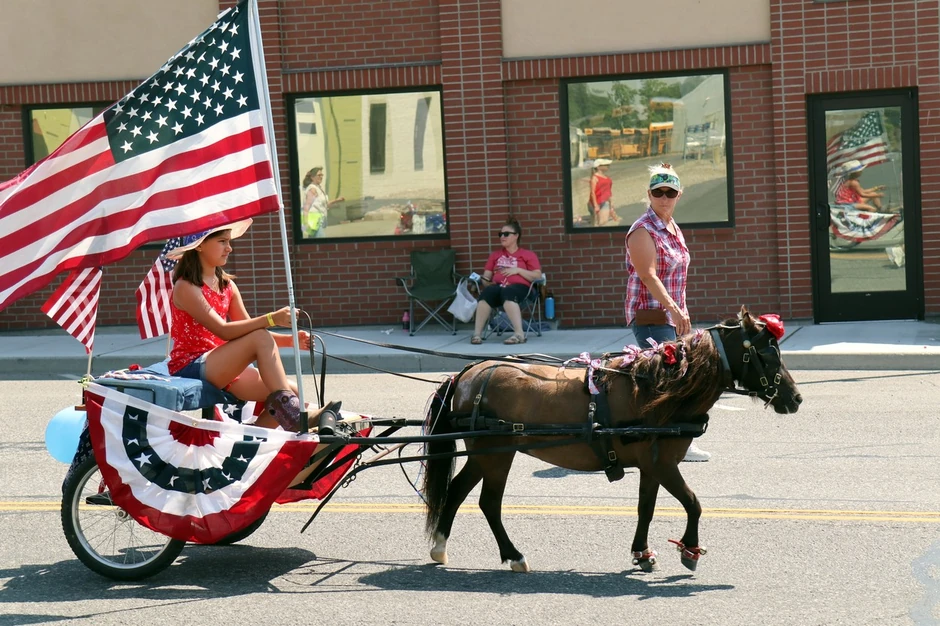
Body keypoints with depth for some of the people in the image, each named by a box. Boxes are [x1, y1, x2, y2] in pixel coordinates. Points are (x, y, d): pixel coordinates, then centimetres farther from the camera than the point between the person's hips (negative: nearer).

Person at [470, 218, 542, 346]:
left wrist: (518, 270, -3)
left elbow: (538, 276, 6)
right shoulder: (495, 255, 31)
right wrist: (486, 281, -2)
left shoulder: (528, 255, 19)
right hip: (497, 286, 3)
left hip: (518, 286, -3)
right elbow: (486, 277, 23)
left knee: (507, 293, -42)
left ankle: (519, 334, -53)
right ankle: (477, 333, -42)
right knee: (487, 292, -36)